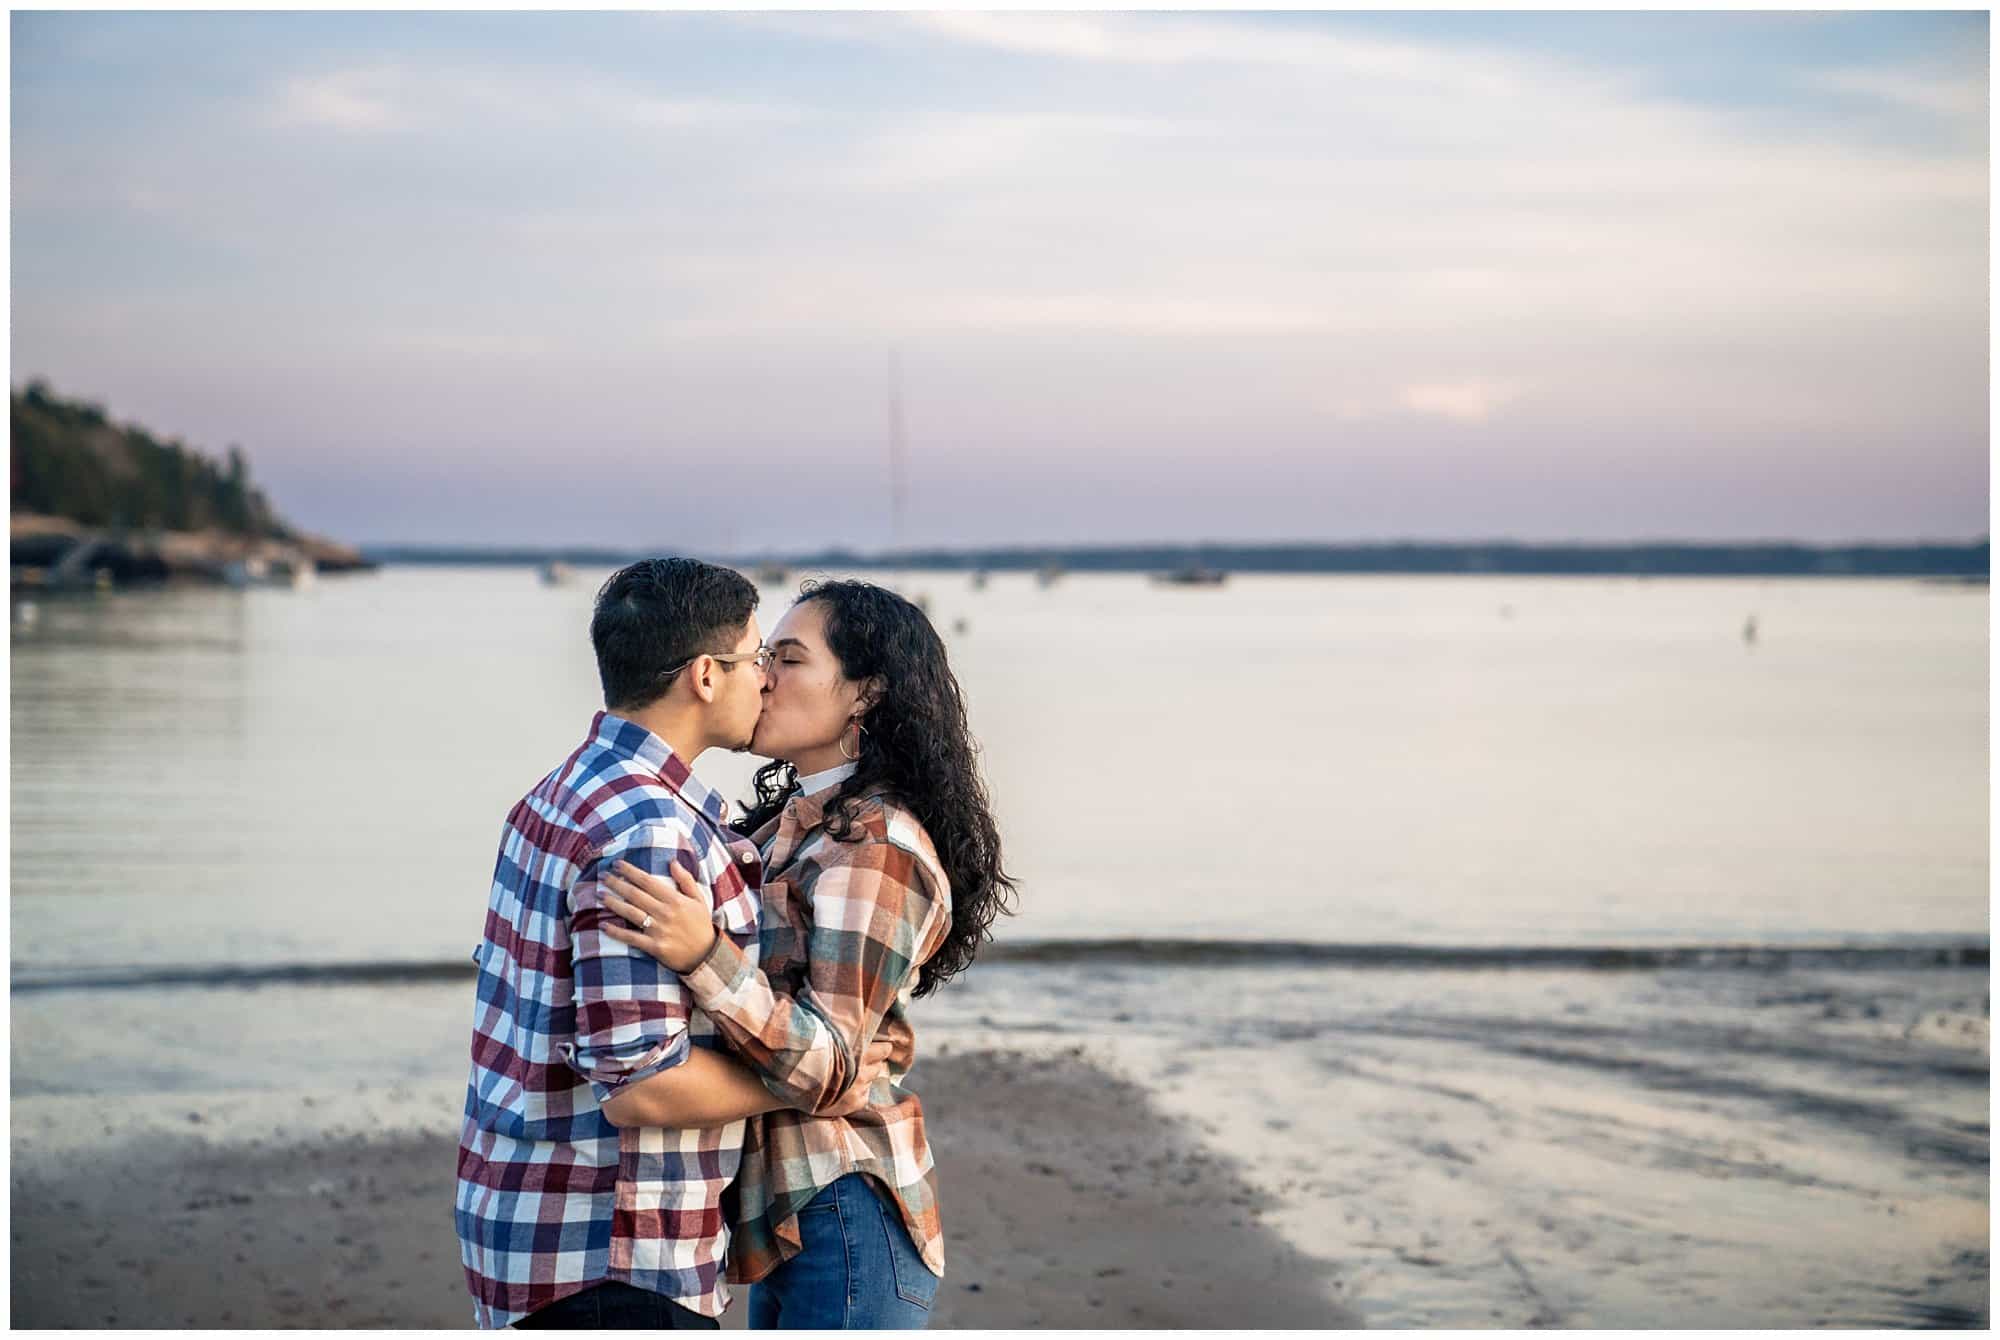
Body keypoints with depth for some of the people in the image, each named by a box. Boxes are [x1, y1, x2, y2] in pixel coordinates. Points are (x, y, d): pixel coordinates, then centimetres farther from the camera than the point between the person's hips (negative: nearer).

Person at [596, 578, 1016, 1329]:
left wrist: (702, 956, -36)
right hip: (788, 1216, 10)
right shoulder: (789, 824, 11)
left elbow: (826, 1066, -24)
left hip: (845, 1221, -10)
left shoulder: (878, 845, -18)